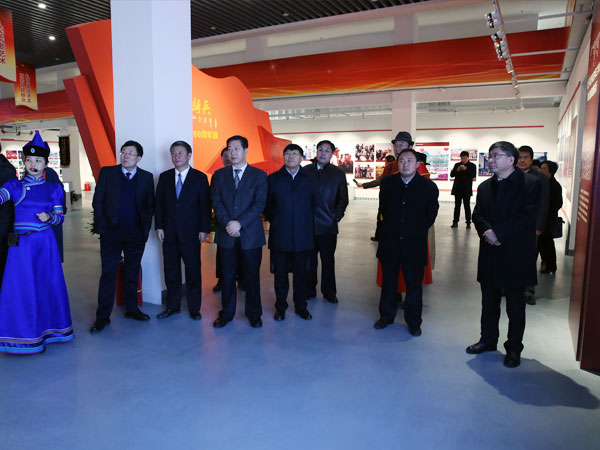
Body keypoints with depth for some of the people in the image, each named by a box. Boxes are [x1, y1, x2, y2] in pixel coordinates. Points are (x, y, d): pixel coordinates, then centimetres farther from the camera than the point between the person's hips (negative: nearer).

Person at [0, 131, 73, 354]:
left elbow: (60, 217, 7)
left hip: (45, 243, 1)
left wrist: (49, 217, -14)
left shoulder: (53, 189, 7)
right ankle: (24, 334, 16)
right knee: (22, 287, 1)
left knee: (47, 284, 7)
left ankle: (46, 328, 24)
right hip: (22, 242, -1)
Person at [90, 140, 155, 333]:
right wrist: (101, 226, -3)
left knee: (132, 273, 12)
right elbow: (97, 201, 2)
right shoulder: (107, 172, 2)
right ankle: (102, 317, 10)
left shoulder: (146, 177, 5)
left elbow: (150, 205, 8)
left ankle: (132, 309, 26)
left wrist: (146, 227, 0)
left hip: (136, 234, 2)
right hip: (111, 232, -1)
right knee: (108, 274, 2)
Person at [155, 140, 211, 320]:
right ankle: (172, 306, 24)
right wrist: (159, 226, 1)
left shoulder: (200, 177, 0)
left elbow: (205, 205, -2)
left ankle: (194, 308, 16)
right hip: (169, 232, 3)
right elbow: (159, 203, 9)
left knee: (193, 271, 4)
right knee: (171, 271, 10)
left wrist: (204, 229, -8)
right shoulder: (164, 177, 10)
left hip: (191, 233, -3)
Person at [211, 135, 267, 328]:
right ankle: (226, 313, 23)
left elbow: (259, 204, -7)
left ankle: (254, 314, 21)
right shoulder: (219, 175, 10)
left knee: (252, 276, 7)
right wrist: (227, 223, -13)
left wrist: (239, 223, -15)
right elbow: (216, 202, 2)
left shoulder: (259, 175, 2)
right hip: (227, 234, 2)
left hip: (251, 234, -2)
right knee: (227, 276, 9)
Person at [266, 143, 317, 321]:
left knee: (301, 273, 9)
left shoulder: (310, 179, 7)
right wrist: (276, 223, 7)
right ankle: (280, 307, 22)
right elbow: (267, 206, 8)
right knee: (280, 273, 7)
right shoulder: (273, 179, 5)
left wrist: (309, 226, 7)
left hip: (303, 237, 1)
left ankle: (301, 307, 25)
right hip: (279, 237, -1)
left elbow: (314, 205, 10)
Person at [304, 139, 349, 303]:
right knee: (309, 260, 9)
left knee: (328, 260, 8)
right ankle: (309, 290, 22)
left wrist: (337, 215, -4)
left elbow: (343, 198, 8)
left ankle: (329, 292, 20)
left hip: (328, 225, 0)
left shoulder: (338, 174, 5)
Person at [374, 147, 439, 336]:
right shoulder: (387, 183, 2)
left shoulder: (428, 187, -5)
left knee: (414, 284, 7)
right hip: (390, 242, 2)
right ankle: (386, 315, 30)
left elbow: (430, 215, 4)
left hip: (414, 244, -2)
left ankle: (413, 321, 23)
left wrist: (417, 231, 5)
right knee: (388, 282, 13)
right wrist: (390, 227, 11)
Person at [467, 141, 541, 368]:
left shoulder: (531, 183, -6)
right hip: (490, 255, 5)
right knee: (489, 302, 15)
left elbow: (528, 216, -16)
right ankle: (488, 340, 31)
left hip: (516, 255, -5)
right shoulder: (485, 187, 12)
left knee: (515, 305, 7)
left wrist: (499, 233, -20)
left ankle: (514, 348, 21)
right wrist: (487, 231, -16)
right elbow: (477, 215, 5)